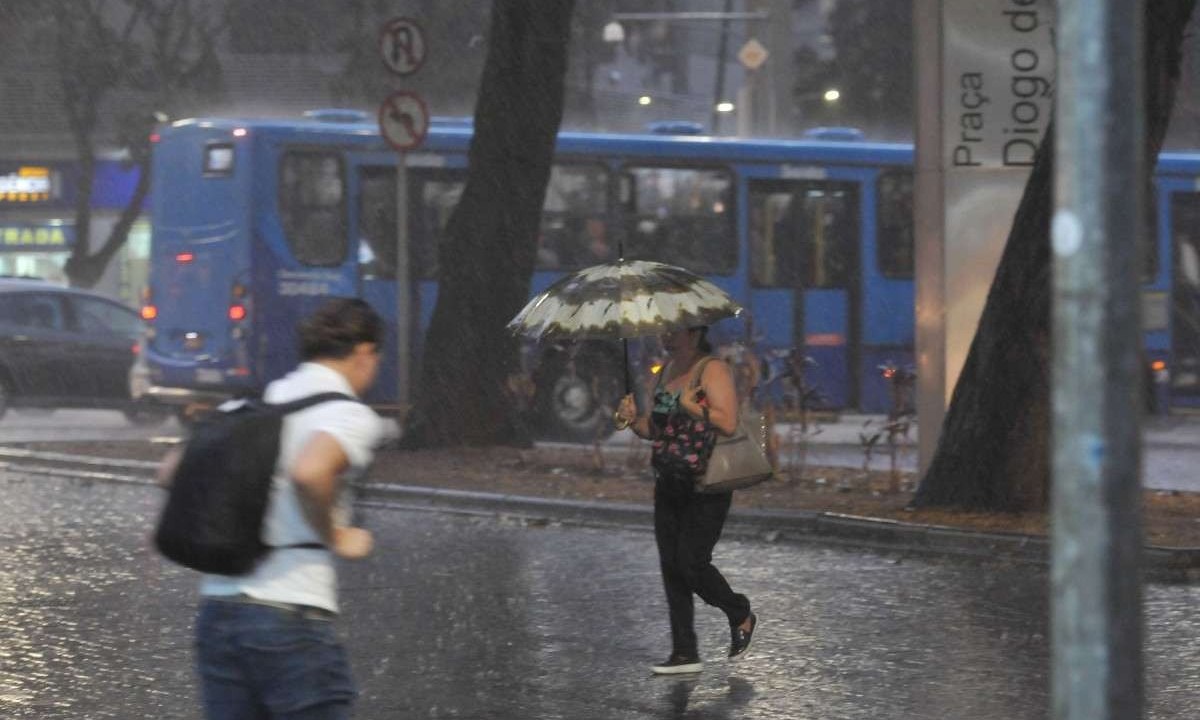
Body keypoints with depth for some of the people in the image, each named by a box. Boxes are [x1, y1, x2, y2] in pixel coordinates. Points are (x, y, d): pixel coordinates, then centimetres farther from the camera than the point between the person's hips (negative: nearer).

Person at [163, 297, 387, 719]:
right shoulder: (352, 416, -6)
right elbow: (309, 472, -26)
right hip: (291, 615, -7)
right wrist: (336, 537, -10)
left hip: (217, 607, 7)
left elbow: (171, 472, 17)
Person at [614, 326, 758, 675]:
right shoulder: (667, 372, 14)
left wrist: (689, 405, -19)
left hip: (707, 488, -8)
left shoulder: (712, 370, -11)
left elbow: (728, 423, -23)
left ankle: (741, 616, 17)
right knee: (671, 567, 5)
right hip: (669, 485, 8)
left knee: (691, 563, -10)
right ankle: (684, 653, 10)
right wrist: (633, 420, 0)